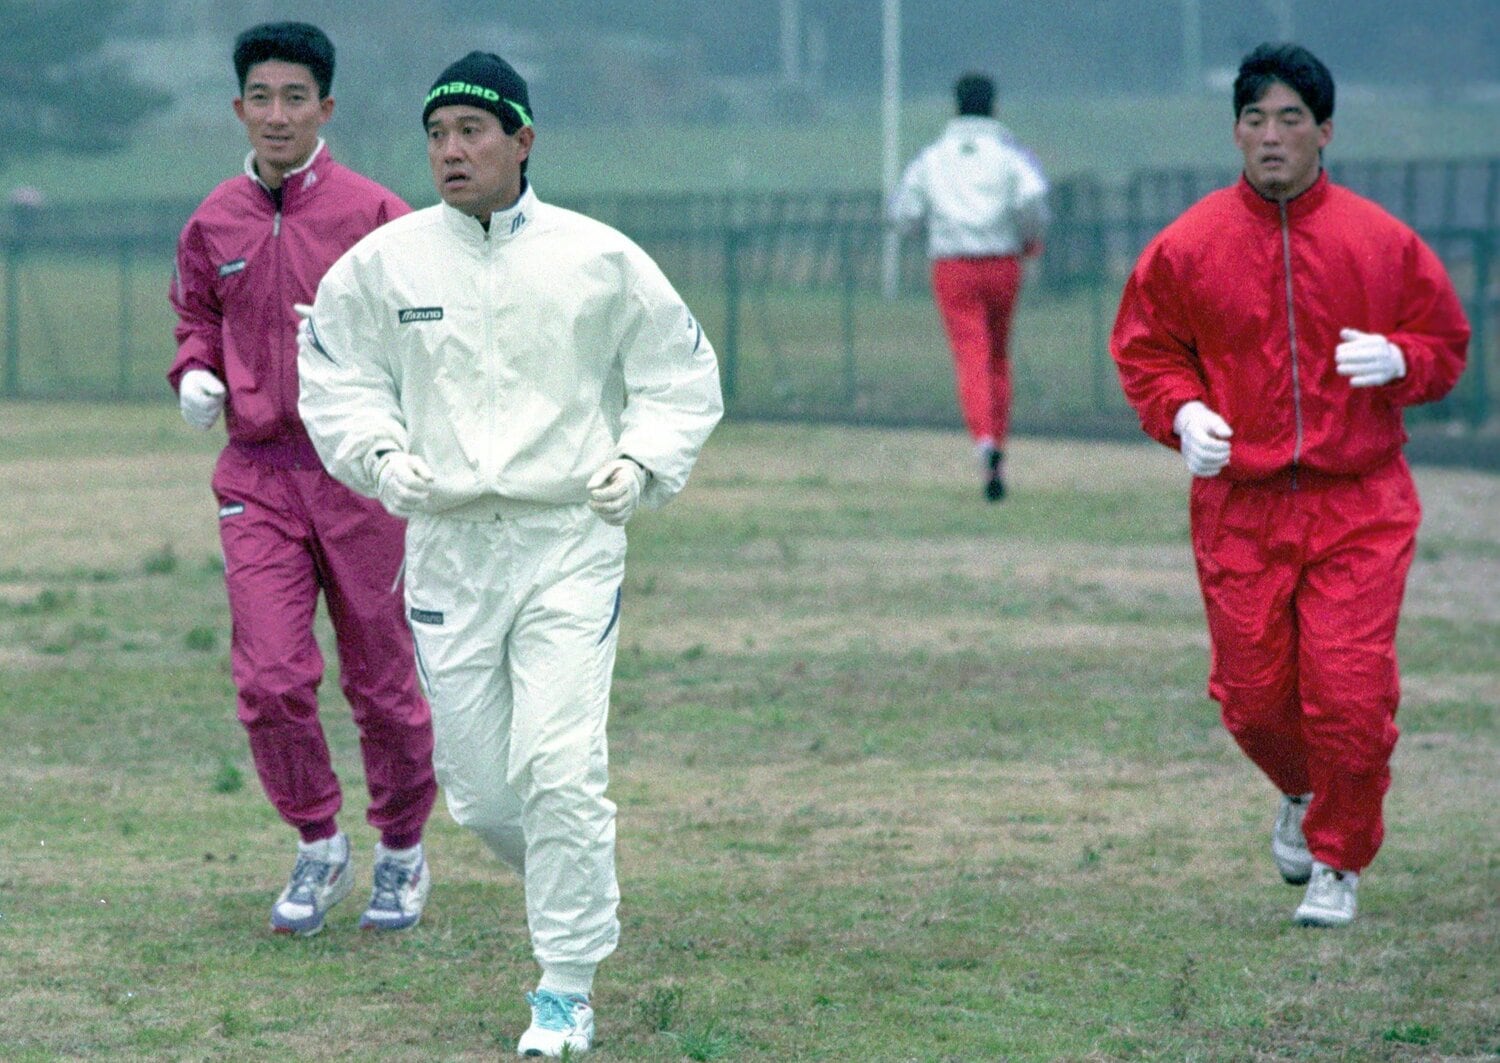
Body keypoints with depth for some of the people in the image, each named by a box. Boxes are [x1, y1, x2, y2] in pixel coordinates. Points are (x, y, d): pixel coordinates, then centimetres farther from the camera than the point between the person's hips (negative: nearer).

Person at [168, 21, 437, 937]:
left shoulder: (374, 215, -4)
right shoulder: (214, 224, 6)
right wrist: (196, 374, 2)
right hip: (259, 475, 2)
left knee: (382, 682, 6)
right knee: (271, 681, -8)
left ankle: (403, 853, 26)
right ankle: (319, 850, 12)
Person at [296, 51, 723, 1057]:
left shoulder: (600, 259, -1)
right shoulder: (384, 261, 2)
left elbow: (683, 373, 9)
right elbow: (334, 372, 13)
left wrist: (642, 461, -6)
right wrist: (380, 454, -4)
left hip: (571, 539, -2)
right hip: (447, 545, 2)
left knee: (558, 767, -15)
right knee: (481, 792, 3)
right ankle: (583, 891, 34)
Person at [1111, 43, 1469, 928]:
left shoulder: (1382, 242, 1)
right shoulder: (1188, 247, 2)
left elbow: (1447, 341, 10)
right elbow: (1145, 349, 12)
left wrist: (1397, 359, -12)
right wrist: (1182, 413, -7)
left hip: (1360, 505, -1)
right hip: (1239, 504, 1)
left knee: (1350, 695, -9)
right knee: (1253, 695, 5)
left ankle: (1339, 862, 11)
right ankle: (1302, 792, 40)